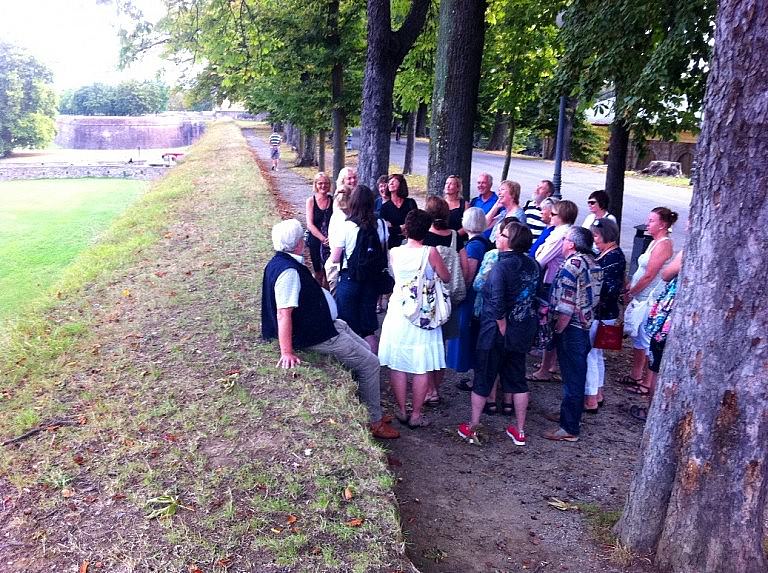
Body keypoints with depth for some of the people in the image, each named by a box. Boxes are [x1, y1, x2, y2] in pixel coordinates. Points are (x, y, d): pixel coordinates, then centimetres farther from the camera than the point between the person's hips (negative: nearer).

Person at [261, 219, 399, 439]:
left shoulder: (284, 262, 4)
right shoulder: (288, 271, -28)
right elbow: (283, 314, -32)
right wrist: (287, 352, -30)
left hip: (325, 323, 11)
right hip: (315, 336, -11)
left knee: (364, 348, 20)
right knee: (369, 363, -3)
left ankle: (368, 409, 28)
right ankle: (374, 422, 10)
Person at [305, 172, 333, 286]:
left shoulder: (333, 200, -1)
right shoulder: (311, 201, -1)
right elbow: (310, 225, -8)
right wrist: (323, 239, -18)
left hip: (330, 241, 0)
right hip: (315, 240, 0)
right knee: (318, 272, 10)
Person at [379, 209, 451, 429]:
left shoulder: (394, 252, -4)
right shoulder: (430, 252, -13)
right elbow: (445, 278, -1)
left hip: (398, 313, 3)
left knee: (397, 365, 12)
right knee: (422, 368, 7)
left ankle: (401, 411, 20)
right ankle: (416, 415, 13)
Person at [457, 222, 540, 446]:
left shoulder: (501, 268, -21)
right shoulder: (533, 265, 0)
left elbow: (497, 305, -28)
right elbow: (536, 296, 9)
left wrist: (502, 328, -16)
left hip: (496, 334, -6)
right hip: (524, 333, 6)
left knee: (483, 379, 9)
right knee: (517, 379, 17)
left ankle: (471, 428, 22)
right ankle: (519, 431, 26)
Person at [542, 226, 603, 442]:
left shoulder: (572, 265, -19)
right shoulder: (593, 263, 8)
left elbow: (566, 307, -22)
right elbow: (593, 298, 14)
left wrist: (557, 330, -13)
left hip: (571, 329, -9)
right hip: (586, 325, 9)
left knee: (572, 377, -2)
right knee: (577, 374, 20)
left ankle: (569, 428, 6)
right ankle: (571, 414, 35)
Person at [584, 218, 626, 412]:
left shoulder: (613, 257, -19)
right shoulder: (607, 254, 10)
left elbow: (608, 288, -24)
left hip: (600, 315, -10)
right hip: (601, 314, 10)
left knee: (589, 355, -3)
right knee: (596, 354, 20)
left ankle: (590, 401, 6)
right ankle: (597, 395, 33)